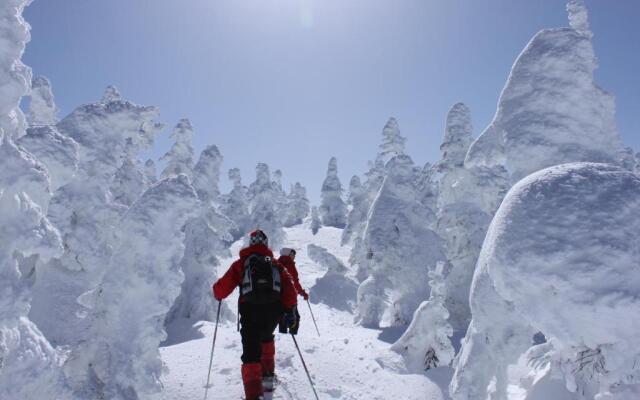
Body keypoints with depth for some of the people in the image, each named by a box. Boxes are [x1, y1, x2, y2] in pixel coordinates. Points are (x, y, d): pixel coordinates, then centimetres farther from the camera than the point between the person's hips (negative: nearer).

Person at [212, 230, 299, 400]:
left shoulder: (241, 263, 13)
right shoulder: (275, 263, 20)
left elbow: (221, 289, 8)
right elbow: (289, 286, 5)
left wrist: (218, 295, 30)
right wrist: (291, 310, 3)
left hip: (250, 310, -3)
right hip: (274, 310, 3)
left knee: (251, 352, -1)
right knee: (266, 338, 32)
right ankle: (267, 376, 31)